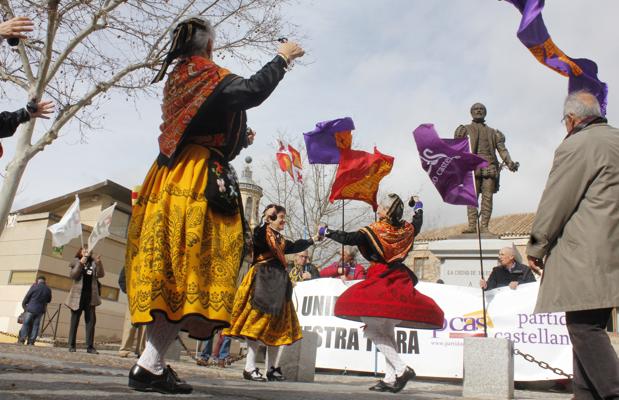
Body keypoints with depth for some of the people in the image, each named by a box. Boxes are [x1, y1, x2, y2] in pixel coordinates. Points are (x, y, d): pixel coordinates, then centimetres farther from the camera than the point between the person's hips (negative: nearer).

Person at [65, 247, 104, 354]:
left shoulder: (93, 263, 11)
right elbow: (72, 275, -8)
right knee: (75, 321, 4)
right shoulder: (76, 261, 6)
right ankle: (71, 345, 10)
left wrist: (99, 263, -18)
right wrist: (81, 263, -19)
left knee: (91, 321, -2)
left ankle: (90, 346, -1)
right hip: (78, 296, -2)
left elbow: (100, 274, -1)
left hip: (90, 297, 2)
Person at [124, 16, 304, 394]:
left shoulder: (176, 78, 23)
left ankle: (154, 363, 7)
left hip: (172, 178, 9)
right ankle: (150, 366, -15)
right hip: (200, 182, -9)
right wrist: (282, 57, -7)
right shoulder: (207, 73, -3)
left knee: (172, 266, 6)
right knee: (191, 267, -12)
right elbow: (251, 92, -21)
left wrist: (238, 138, 42)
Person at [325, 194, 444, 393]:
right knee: (386, 330, 14)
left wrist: (328, 232, 4)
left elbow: (348, 238, -11)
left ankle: (401, 369, -15)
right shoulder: (406, 229, 9)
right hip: (399, 281, 7)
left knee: (371, 328, -6)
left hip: (380, 281, -7)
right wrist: (418, 206, 49)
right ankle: (390, 378, 14)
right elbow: (418, 223, 31)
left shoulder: (374, 230, -8)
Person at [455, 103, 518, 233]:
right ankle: (472, 225, -16)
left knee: (487, 197, -7)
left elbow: (502, 149, 13)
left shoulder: (493, 132, 26)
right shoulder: (465, 129, 20)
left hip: (489, 167, 2)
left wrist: (509, 163, -5)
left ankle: (484, 226, -10)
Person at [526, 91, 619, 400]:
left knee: (584, 328, -7)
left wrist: (535, 248, 0)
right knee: (589, 327, 13)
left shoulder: (575, 146, -9)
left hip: (588, 255, -9)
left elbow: (553, 205, -9)